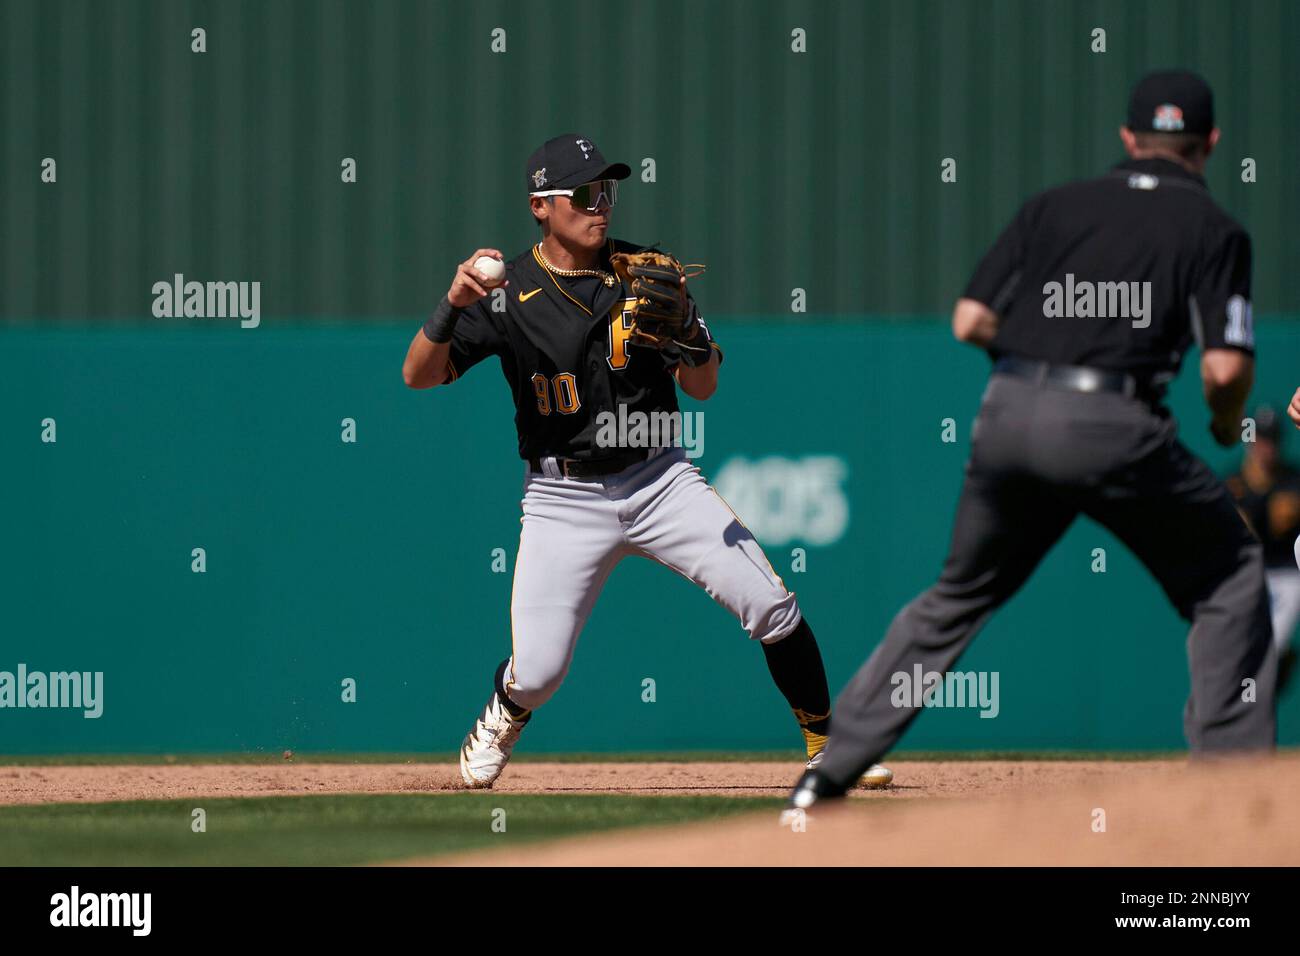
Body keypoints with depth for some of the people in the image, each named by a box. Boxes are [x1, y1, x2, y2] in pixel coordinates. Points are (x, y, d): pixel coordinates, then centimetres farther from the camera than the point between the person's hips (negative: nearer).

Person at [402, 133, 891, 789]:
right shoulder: (509, 293, -7)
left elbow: (703, 389, 3)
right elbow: (418, 375, -12)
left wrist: (687, 335, -19)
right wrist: (452, 306, -30)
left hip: (660, 481, 2)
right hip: (564, 499, -2)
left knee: (772, 606, -10)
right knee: (537, 672, -9)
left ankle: (826, 747, 7)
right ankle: (501, 722, 27)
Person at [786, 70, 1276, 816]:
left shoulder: (1056, 205, 16)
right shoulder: (1214, 229, 5)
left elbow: (970, 321, 10)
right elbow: (1227, 364, -6)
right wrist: (1227, 422, 15)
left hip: (1009, 415, 4)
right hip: (1113, 421, -4)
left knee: (961, 593, 21)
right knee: (1231, 573, 15)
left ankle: (832, 770, 18)